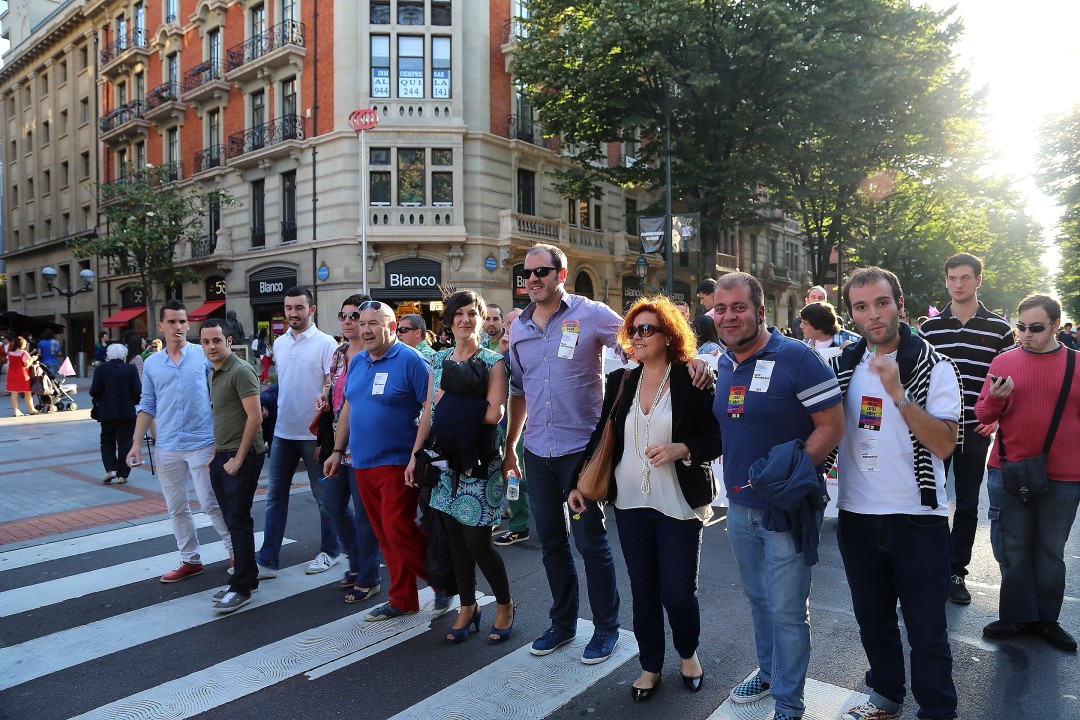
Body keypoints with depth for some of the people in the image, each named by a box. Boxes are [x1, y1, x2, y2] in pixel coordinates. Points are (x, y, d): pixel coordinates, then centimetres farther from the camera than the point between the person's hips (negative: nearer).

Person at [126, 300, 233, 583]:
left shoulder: (204, 355, -3)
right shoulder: (151, 363, 8)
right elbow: (147, 406, 12)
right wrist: (136, 443, 6)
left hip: (202, 443, -4)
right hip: (167, 447, 4)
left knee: (211, 503, -3)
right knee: (176, 509, 11)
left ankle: (236, 551, 13)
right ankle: (190, 560, 24)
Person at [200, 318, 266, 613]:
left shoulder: (240, 371, -14)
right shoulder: (214, 374, 15)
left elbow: (255, 417, -19)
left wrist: (239, 458, -17)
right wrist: (216, 452, 15)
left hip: (241, 457, -9)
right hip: (222, 456, 9)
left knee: (239, 521, -4)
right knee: (232, 521, 13)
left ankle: (242, 588, 5)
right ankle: (245, 576, 24)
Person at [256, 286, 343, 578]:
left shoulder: (325, 343, -10)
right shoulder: (279, 343, 9)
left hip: (314, 434, -6)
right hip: (283, 432, 6)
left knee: (323, 496, 8)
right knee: (275, 496, 9)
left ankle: (329, 552, 23)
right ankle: (267, 560, 17)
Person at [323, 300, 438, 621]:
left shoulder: (410, 360, -10)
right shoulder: (357, 362, 12)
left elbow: (430, 408, -15)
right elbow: (348, 408, 19)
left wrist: (416, 455, -21)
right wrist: (338, 450, 16)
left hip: (397, 464, -7)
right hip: (363, 464, 7)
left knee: (398, 531, -8)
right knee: (385, 536, 11)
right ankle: (402, 600, 24)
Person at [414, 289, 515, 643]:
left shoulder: (493, 361, -5)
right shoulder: (439, 360, 10)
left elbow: (493, 413, -17)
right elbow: (430, 412, 12)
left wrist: (449, 400, -11)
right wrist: (415, 455, 7)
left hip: (479, 464, -5)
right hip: (446, 460, 5)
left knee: (477, 542, -1)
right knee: (455, 537, 11)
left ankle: (505, 605, 22)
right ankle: (467, 607, 28)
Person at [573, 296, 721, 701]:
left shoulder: (693, 381, -7)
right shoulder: (620, 381, 5)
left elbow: (718, 438, -6)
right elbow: (602, 436, 11)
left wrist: (679, 450, -22)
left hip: (679, 504, -3)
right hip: (630, 502, 3)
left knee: (678, 591, 4)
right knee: (642, 589, 11)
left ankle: (688, 652, 35)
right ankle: (651, 665, 32)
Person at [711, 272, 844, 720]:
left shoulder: (796, 358, -15)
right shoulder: (722, 365, 6)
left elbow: (832, 425, -15)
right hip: (740, 505, 6)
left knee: (787, 610, 5)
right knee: (758, 599, 21)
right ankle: (768, 672, 42)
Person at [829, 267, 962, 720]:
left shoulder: (935, 367, -8)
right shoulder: (842, 366, 3)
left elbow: (944, 444, -19)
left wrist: (897, 393, -27)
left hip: (918, 517, -4)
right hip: (857, 515, 4)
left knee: (926, 629, 7)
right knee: (873, 619, 20)